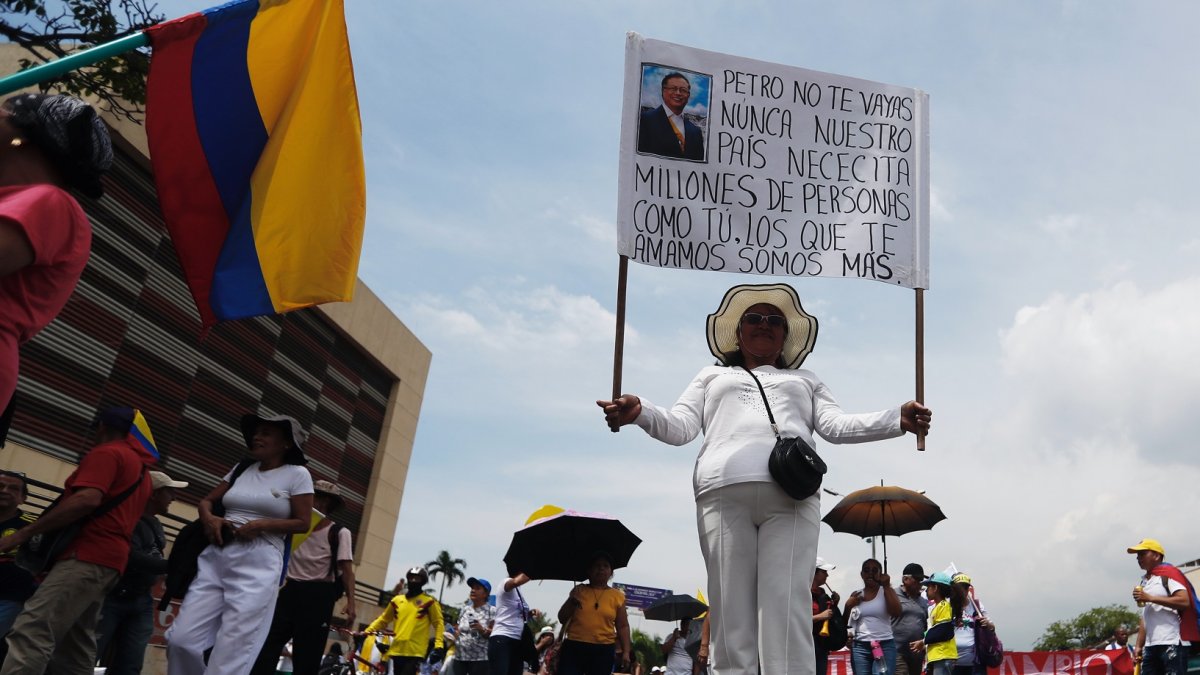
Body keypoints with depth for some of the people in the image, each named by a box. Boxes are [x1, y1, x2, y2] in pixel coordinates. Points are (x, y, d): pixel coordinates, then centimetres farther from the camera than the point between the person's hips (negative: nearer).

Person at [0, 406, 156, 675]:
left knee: (30, 633, -20)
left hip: (88, 555, -10)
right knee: (74, 649, 6)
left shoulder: (106, 452, -2)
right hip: (109, 559, 10)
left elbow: (87, 500, -18)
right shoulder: (140, 468, 26)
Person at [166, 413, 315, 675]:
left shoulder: (297, 474, 1)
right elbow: (207, 501, 20)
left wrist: (261, 525, -13)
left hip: (258, 565, -5)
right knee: (181, 638, -2)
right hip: (215, 557, 5)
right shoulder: (242, 468, 17)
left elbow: (303, 523, -1)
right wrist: (209, 518, -2)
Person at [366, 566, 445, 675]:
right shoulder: (397, 600, 13)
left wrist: (439, 645, -11)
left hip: (415, 652, -5)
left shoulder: (429, 601, 1)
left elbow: (439, 623, 0)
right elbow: (383, 620, 19)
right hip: (397, 650, 5)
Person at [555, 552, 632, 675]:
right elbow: (562, 619, 8)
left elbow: (623, 627, 7)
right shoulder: (579, 590, 8)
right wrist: (571, 600, -8)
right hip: (574, 647, 0)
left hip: (603, 650, 0)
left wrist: (626, 651, -3)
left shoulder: (617, 596, 6)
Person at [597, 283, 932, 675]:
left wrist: (898, 420, -2)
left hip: (791, 495, 0)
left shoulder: (804, 380, 34)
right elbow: (680, 428, 18)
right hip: (724, 493, 0)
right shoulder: (713, 376, 32)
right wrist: (641, 412, -5)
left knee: (788, 610, -13)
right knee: (731, 612, -8)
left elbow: (836, 426, 16)